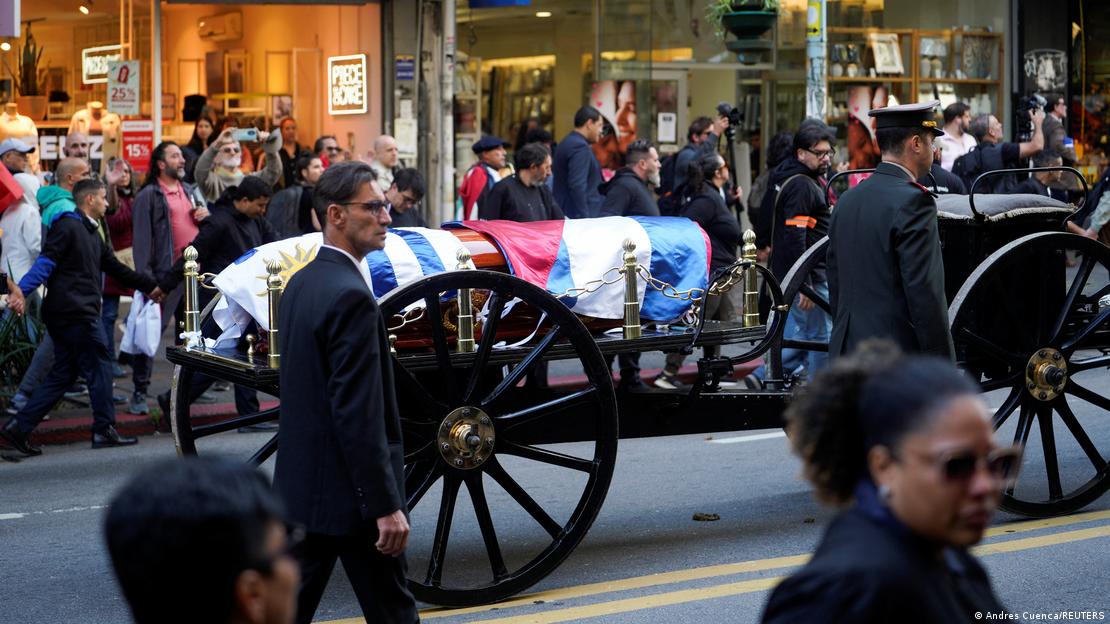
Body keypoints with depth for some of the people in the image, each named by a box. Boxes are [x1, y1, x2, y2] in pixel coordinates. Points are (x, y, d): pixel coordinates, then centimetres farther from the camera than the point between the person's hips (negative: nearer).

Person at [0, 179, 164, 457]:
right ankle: (104, 430, 4)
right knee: (99, 367, -2)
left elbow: (117, 269, 29)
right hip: (75, 312, -10)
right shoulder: (67, 227, -7)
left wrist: (150, 286, 31)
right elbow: (46, 263, -17)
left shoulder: (92, 235, 23)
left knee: (62, 374, 9)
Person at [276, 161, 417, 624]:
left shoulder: (301, 282, 10)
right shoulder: (351, 296, -20)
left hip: (300, 482, 9)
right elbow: (359, 415, -23)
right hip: (349, 492, -9)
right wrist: (386, 506, -21)